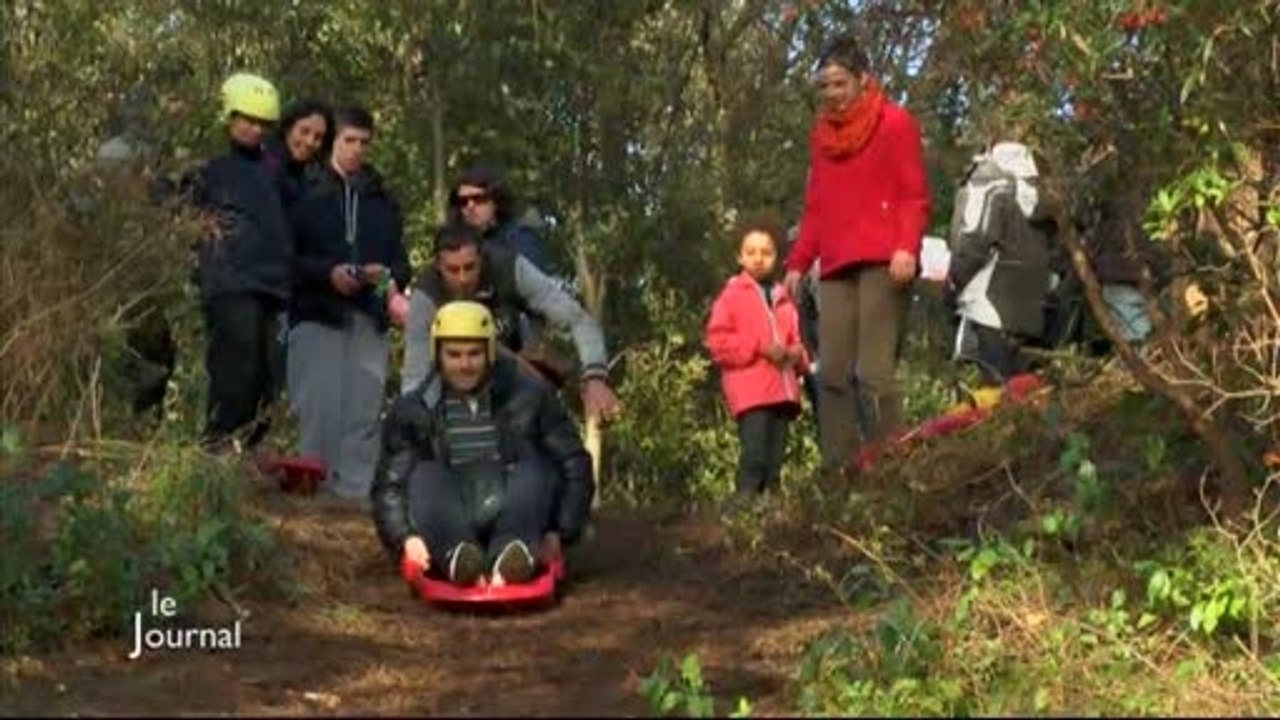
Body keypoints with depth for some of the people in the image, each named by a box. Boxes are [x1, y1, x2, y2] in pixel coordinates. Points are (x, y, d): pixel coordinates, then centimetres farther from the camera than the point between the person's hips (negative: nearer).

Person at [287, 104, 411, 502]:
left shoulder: (383, 199, 19)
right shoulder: (307, 191, 5)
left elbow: (401, 260, 18)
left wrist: (387, 275, -4)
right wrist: (327, 273, -14)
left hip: (369, 318, 4)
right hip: (316, 313, -3)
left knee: (365, 410, -1)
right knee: (318, 407, -6)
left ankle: (355, 491, 3)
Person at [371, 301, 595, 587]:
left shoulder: (531, 398, 9)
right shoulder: (412, 411, 11)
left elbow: (574, 466, 6)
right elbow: (389, 485, 5)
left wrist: (559, 532, -5)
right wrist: (405, 536, -13)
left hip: (514, 518, 0)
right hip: (446, 532, 0)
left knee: (533, 471, -24)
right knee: (426, 477, -25)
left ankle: (511, 555, -51)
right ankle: (456, 555, -52)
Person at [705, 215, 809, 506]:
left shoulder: (783, 299, 20)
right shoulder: (732, 294, 3)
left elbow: (794, 339, 26)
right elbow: (717, 341, -7)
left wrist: (797, 355, 1)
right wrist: (759, 348, -15)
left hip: (782, 389, 6)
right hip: (749, 391, -6)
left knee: (775, 459, 8)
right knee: (754, 455, -18)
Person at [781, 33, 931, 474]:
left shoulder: (895, 123, 5)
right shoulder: (821, 133, 22)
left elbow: (915, 196, -1)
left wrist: (906, 247, -18)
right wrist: (797, 263, 15)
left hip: (883, 263, -6)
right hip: (836, 268, 6)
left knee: (874, 372, -15)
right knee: (832, 375, -4)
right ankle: (838, 473, -4)